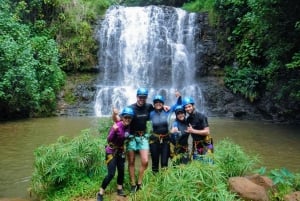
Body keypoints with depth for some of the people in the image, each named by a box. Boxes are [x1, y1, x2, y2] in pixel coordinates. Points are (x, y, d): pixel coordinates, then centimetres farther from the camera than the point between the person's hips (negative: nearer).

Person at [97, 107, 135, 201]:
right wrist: (114, 131, -41)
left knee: (121, 171, 12)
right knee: (111, 174, -11)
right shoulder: (117, 126, -25)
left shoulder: (128, 127, -5)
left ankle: (119, 189, 31)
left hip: (120, 151, 7)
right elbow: (109, 140, -28)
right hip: (111, 151, -7)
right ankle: (100, 193, 3)